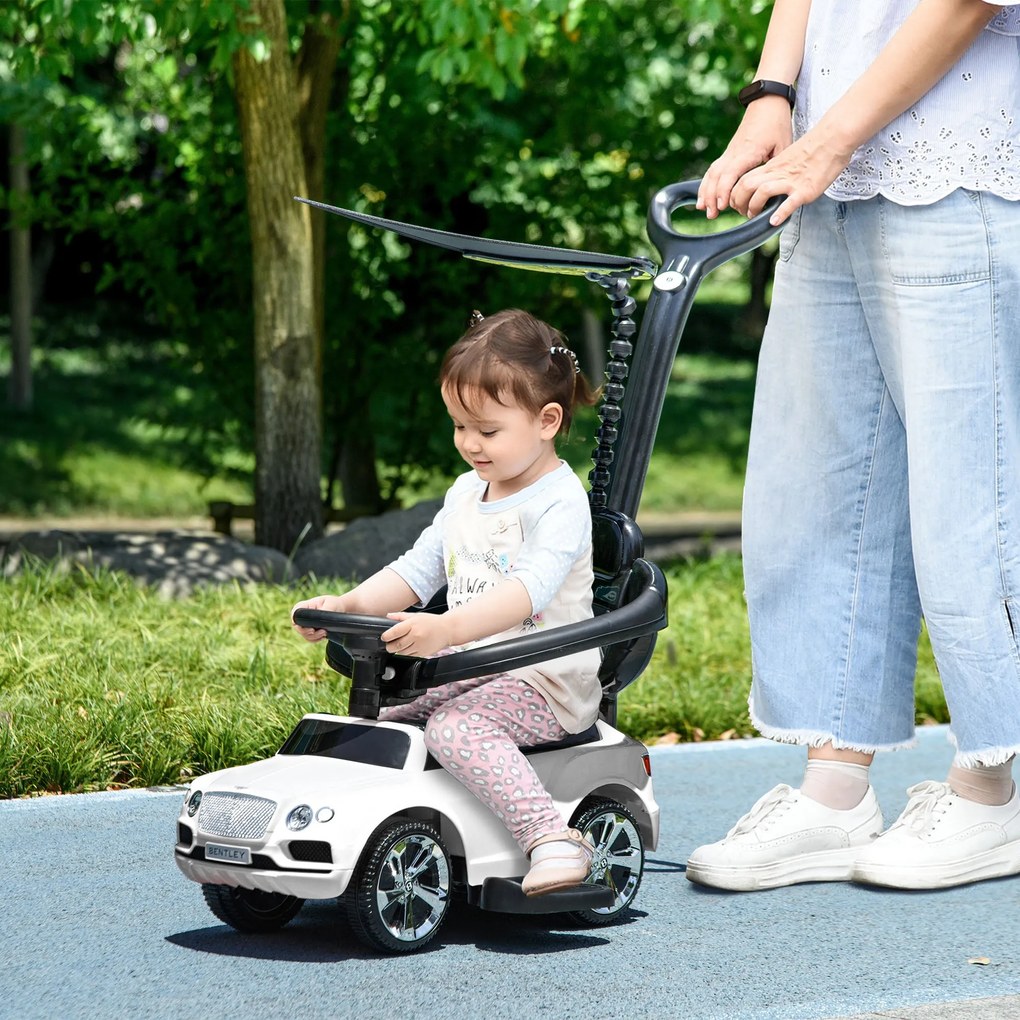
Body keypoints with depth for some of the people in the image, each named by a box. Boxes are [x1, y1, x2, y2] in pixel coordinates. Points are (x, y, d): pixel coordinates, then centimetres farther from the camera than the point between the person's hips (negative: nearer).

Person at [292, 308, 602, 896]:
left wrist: (445, 629, -44)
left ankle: (552, 839, -39)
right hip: (467, 674, 9)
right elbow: (418, 569, 16)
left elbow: (528, 587, -29)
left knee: (456, 726, -33)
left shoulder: (560, 501, -14)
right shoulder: (467, 494, 14)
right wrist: (348, 605, -2)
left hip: (546, 683, -9)